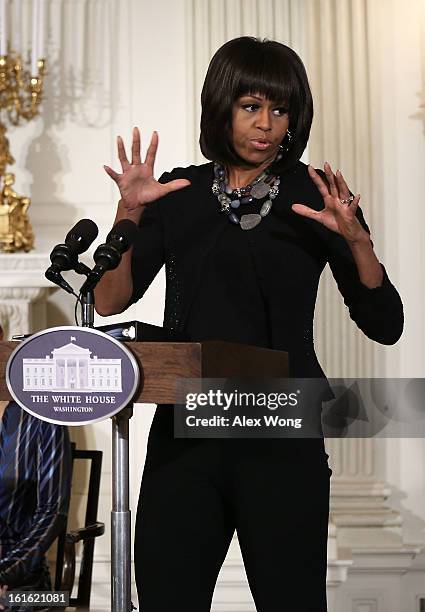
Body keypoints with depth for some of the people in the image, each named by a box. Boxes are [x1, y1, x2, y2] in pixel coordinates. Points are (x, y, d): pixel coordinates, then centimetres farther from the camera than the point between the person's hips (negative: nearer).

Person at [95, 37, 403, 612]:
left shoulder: (316, 196, 2)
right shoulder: (177, 195, 8)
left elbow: (384, 324, -3)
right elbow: (110, 301, 0)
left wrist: (355, 238, -19)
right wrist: (129, 212, -13)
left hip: (282, 439, -2)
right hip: (184, 432, 2)